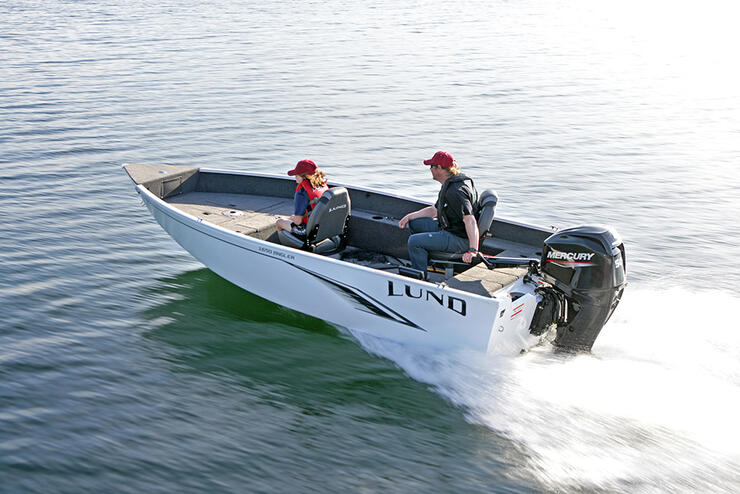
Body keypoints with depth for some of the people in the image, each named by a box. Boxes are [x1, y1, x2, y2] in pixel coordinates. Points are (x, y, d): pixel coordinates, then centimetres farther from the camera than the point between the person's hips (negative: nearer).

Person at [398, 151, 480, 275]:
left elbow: (470, 220, -34)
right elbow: (435, 210, 21)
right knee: (414, 222, 16)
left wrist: (473, 250, -40)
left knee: (414, 241, -19)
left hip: (460, 240, -11)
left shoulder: (455, 191, -26)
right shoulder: (449, 185, 10)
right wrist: (409, 216, 14)